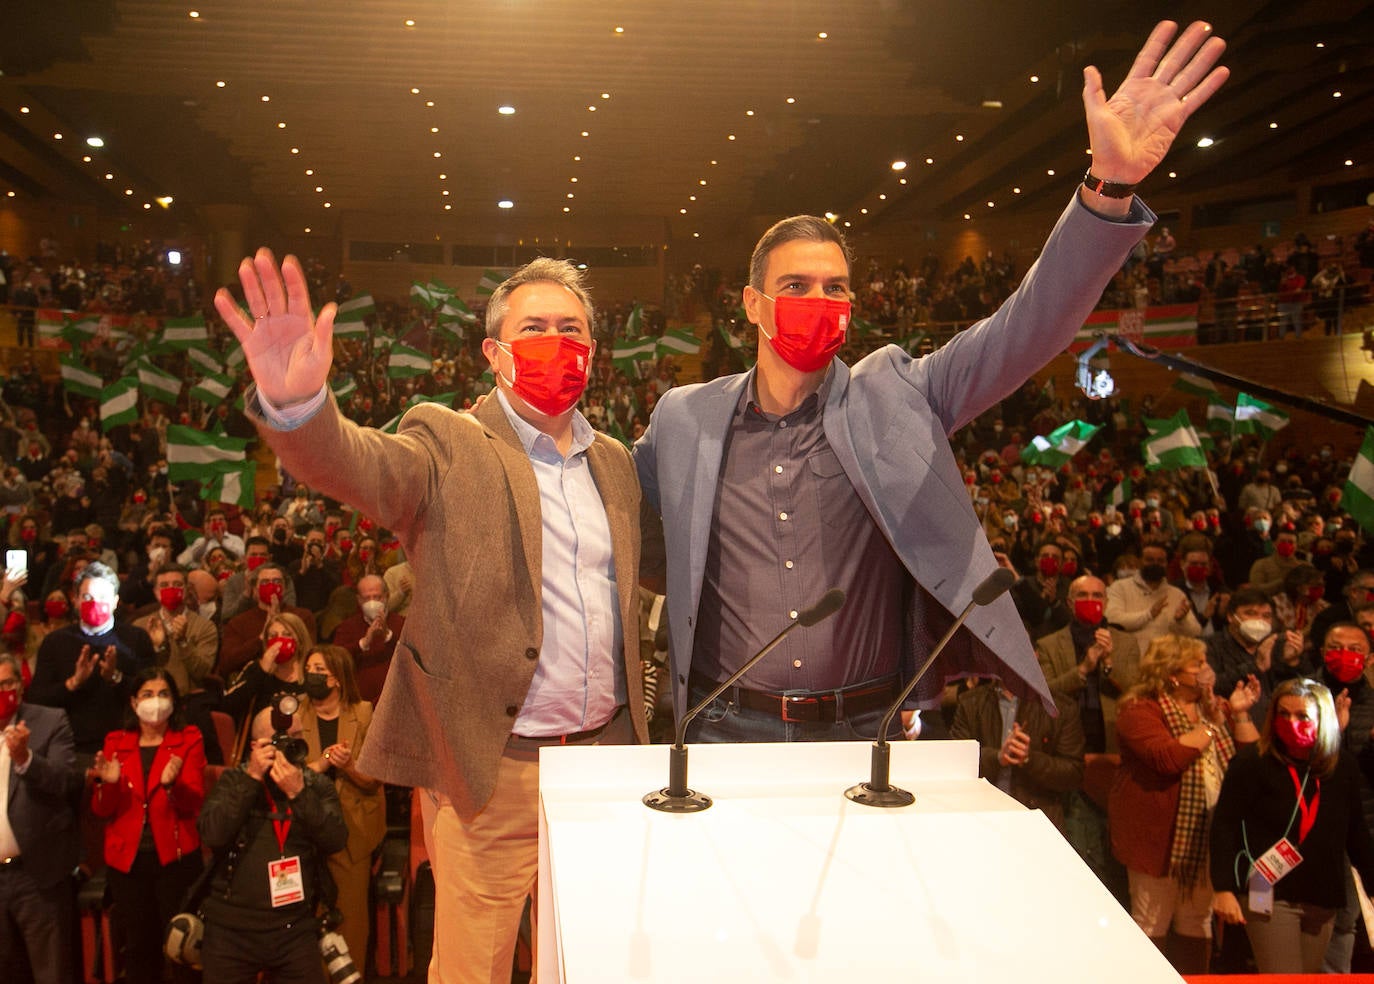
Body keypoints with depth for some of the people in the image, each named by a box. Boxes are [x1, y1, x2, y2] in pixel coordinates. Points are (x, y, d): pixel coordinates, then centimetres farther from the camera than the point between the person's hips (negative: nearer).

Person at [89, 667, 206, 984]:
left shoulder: (189, 739, 0)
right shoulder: (116, 742, 7)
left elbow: (195, 803, -9)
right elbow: (102, 810, 3)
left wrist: (172, 783, -29)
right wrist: (108, 783, -18)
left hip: (175, 856, -2)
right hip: (127, 858, 3)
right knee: (137, 945, 10)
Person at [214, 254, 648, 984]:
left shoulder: (614, 461, 11)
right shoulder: (448, 446, -7)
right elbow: (357, 464, -27)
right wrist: (296, 404, -47)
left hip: (604, 758, 5)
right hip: (490, 769, -5)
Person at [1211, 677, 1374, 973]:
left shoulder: (1343, 767, 6)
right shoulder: (1253, 763, -7)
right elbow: (1224, 826, -10)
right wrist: (1223, 888, -17)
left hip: (1322, 900, 5)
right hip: (1268, 894, -5)